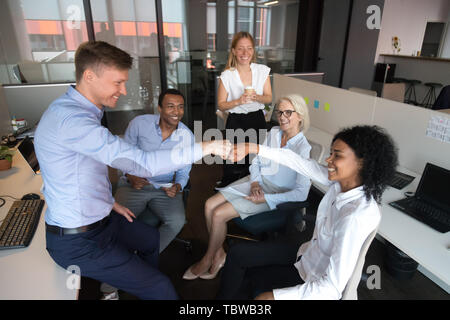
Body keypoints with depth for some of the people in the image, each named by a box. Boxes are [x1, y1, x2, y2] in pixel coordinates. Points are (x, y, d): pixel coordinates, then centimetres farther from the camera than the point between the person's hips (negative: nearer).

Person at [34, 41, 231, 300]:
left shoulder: (83, 110, 4)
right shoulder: (70, 119, -30)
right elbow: (142, 163, -36)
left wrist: (109, 202, 14)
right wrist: (204, 148, -30)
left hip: (99, 218, 10)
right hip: (79, 241, -10)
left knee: (151, 239, 29)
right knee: (161, 288, -8)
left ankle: (140, 287, 48)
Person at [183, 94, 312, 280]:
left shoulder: (303, 148, -19)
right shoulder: (274, 133, 2)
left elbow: (301, 193, -22)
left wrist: (265, 198, -23)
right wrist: (255, 182, -8)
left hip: (275, 193, -7)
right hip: (256, 182, 7)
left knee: (218, 214, -17)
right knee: (210, 205, -9)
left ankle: (207, 260, 8)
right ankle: (219, 254, 7)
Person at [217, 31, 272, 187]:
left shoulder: (263, 71, -2)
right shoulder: (227, 76, -10)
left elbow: (269, 98, 3)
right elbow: (221, 105, -5)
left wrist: (257, 97, -19)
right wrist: (238, 101, -22)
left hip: (257, 120, 3)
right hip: (236, 121, -2)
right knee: (234, 162, 2)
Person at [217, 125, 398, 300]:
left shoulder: (356, 217, -36)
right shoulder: (341, 181, -16)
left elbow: (333, 288, -33)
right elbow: (298, 162, -7)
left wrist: (274, 296, -29)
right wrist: (252, 148, -9)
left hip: (317, 284, -6)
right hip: (308, 255, 7)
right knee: (238, 254, 11)